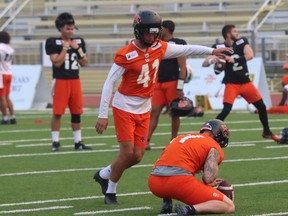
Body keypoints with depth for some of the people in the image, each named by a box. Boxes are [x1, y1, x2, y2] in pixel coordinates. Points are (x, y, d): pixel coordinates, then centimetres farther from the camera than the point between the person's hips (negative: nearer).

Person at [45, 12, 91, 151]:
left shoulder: (79, 42, 10)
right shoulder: (53, 42, -5)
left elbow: (84, 63, 10)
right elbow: (57, 62, -13)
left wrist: (78, 49, -3)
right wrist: (65, 48, -13)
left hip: (75, 81, 5)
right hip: (60, 81, -5)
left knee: (76, 112, 6)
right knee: (57, 112, -5)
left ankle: (78, 142, 12)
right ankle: (55, 141, 1)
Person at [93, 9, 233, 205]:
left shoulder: (159, 48, -1)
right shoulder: (126, 55, -18)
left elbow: (185, 50, 10)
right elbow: (109, 84, -16)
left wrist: (211, 51, 7)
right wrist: (103, 115, -18)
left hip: (143, 110, 6)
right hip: (124, 108, -6)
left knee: (137, 156, 4)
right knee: (127, 153, -9)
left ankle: (104, 175, 27)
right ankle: (110, 192, 10)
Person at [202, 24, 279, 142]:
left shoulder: (242, 42, -2)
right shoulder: (219, 47, -11)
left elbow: (250, 55, -18)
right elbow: (205, 64, -13)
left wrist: (234, 60, -30)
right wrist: (212, 59, -36)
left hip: (245, 82, 4)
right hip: (231, 84, -4)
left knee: (262, 107, 11)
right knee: (226, 110, -21)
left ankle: (267, 132, 32)